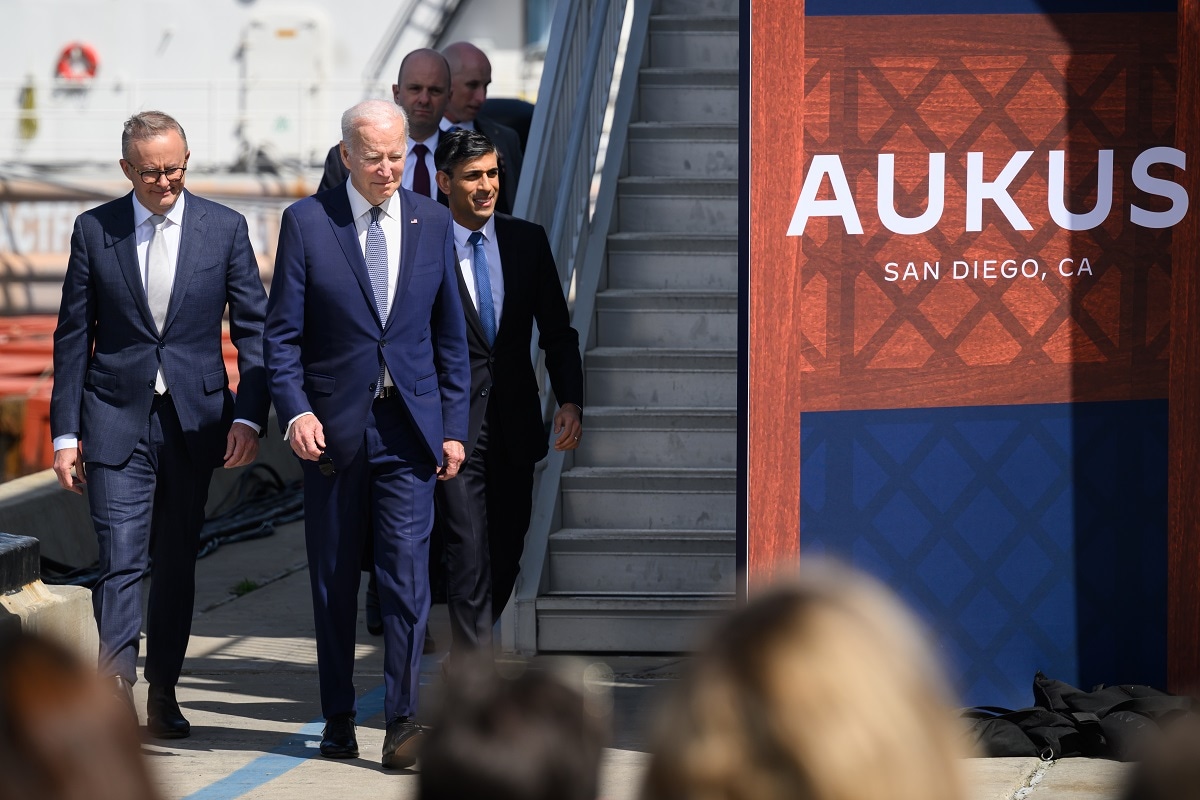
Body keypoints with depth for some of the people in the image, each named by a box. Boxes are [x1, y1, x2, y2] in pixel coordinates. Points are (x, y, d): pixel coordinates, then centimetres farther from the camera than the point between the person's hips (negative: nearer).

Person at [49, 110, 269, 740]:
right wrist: (66, 431, 1)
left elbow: (253, 329, 3)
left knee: (177, 562, 9)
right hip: (116, 417, -1)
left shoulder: (224, 228, 2)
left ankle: (163, 694, 21)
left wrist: (249, 416, -8)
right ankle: (118, 694, -15)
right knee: (121, 558, -11)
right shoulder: (94, 230, 1)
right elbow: (73, 336, 5)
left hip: (195, 416, 1)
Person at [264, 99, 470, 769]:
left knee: (407, 573, -9)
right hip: (333, 429, -1)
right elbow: (282, 333, 0)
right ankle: (339, 722, 18)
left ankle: (403, 721, -4)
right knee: (334, 582, 7)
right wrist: (296, 411, -14)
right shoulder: (307, 222, 0)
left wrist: (454, 426, 7)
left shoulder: (432, 221, 7)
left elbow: (450, 333, 11)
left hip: (409, 428, 1)